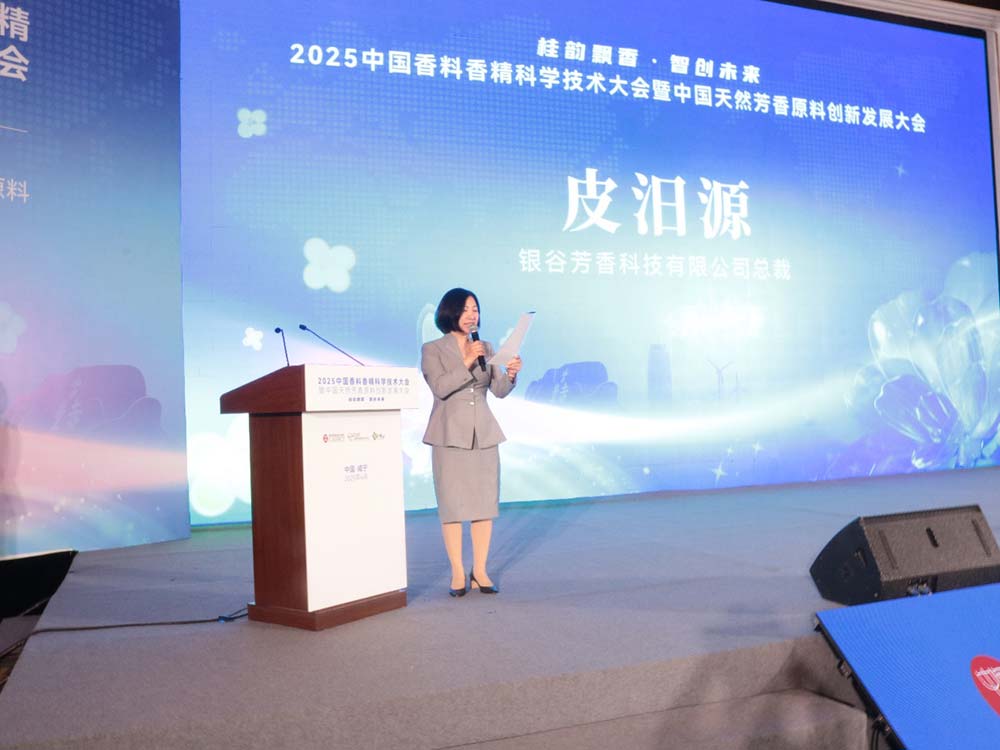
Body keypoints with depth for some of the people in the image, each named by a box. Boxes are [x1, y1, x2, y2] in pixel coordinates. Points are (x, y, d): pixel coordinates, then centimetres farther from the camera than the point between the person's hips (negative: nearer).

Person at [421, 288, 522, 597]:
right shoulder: (433, 350, 0)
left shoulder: (486, 348, 11)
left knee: (485, 502, 3)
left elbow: (499, 390, 3)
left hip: (484, 433, 4)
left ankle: (480, 571, 12)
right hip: (450, 434, -4)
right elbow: (440, 387, -13)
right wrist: (466, 363, -21)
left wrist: (510, 374, -17)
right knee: (452, 504, -2)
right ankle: (458, 574, 7)